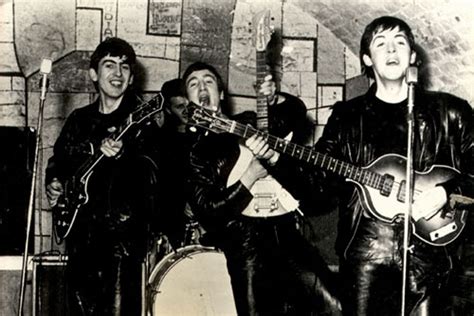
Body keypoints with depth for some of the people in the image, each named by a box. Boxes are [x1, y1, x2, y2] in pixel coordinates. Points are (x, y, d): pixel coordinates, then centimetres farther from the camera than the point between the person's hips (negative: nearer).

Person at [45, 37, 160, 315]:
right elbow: (59, 160, 24)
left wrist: (123, 154, -31)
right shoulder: (80, 120, 14)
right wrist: (54, 183, 5)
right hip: (81, 231, 5)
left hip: (123, 229, -5)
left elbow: (151, 171, -14)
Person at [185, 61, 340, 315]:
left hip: (287, 233, 4)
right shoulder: (192, 151, 2)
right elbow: (207, 212, -7)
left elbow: (297, 111, 15)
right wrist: (251, 175, -14)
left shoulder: (249, 123, 16)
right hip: (245, 249, -4)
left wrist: (274, 100, -7)